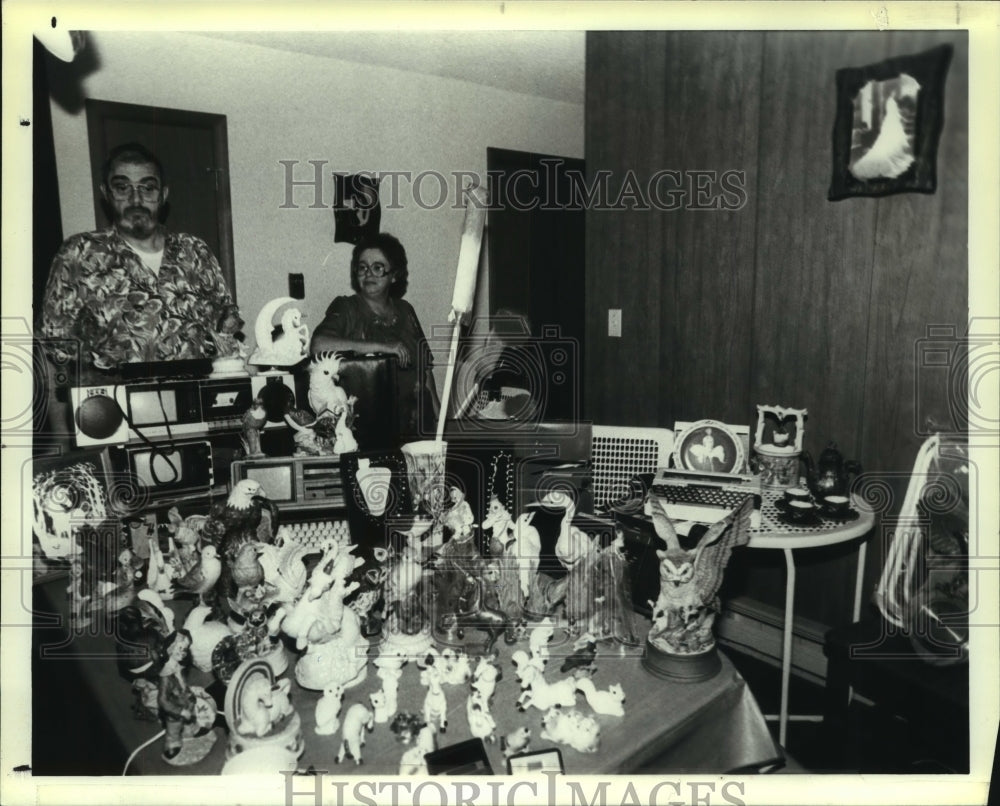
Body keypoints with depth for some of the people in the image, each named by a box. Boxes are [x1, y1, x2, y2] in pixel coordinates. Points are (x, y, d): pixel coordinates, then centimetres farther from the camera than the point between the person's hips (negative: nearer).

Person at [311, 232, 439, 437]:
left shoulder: (404, 310, 14)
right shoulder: (345, 309, 1)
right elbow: (318, 345, -19)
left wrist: (437, 413, 9)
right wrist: (380, 347, -18)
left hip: (415, 422, 4)